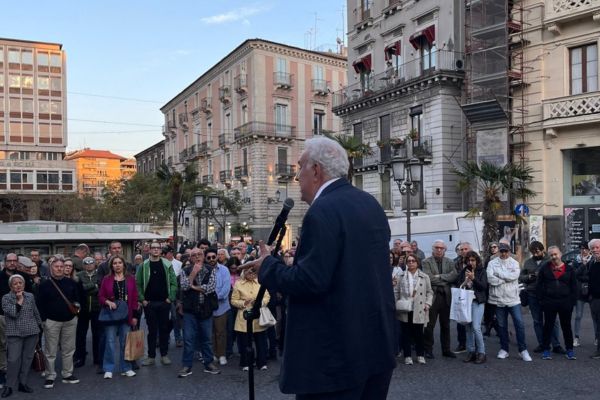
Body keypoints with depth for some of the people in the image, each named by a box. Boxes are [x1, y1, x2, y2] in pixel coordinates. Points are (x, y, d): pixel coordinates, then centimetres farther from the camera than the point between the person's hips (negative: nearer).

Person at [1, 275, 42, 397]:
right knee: (14, 359, -7)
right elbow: (13, 313, -15)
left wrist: (39, 325, 18)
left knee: (28, 358, 7)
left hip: (31, 332, 3)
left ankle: (22, 383, 17)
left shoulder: (30, 296, 7)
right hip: (14, 333, -3)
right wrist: (19, 300, -15)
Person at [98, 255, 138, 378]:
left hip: (126, 315, 1)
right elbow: (100, 296, 4)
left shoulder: (130, 279, 4)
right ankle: (108, 369, 9)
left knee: (125, 342, 6)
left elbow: (134, 298, 4)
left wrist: (134, 316, 0)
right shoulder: (107, 279, 2)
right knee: (110, 342, 0)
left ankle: (126, 368, 15)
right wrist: (108, 302, -17)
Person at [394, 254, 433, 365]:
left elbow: (429, 292, 9)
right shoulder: (401, 276, 7)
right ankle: (407, 356, 12)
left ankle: (420, 355, 20)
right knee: (406, 333, 4)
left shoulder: (424, 277, 6)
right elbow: (396, 291, 5)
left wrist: (428, 303, -3)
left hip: (419, 310, 0)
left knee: (419, 333, 5)